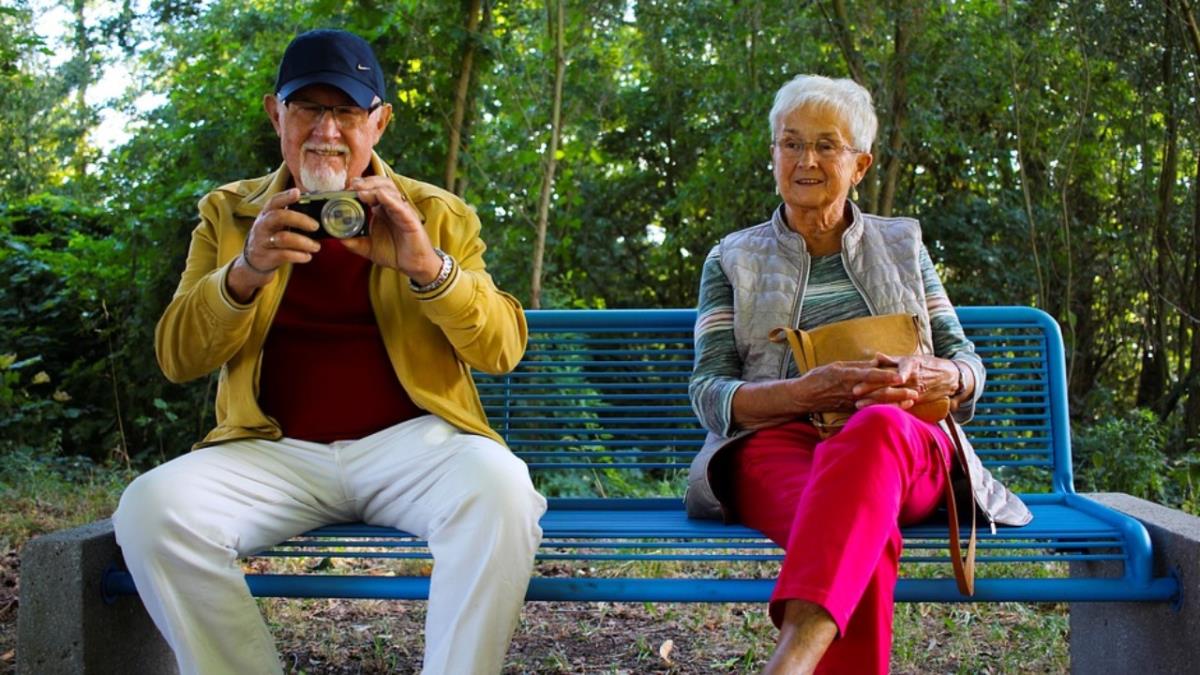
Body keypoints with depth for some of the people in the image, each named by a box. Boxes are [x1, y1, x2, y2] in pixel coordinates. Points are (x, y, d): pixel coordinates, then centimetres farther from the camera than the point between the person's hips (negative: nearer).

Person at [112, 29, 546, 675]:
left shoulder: (438, 216, 11)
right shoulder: (228, 213, 14)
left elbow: (502, 348, 1)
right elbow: (175, 358, 6)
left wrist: (425, 266, -18)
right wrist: (246, 271, -14)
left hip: (409, 441, -1)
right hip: (276, 451, 2)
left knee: (500, 488, -32)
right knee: (151, 506, -25)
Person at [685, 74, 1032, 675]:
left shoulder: (901, 244, 24)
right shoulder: (733, 259, 18)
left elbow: (968, 367, 18)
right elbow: (709, 393, 6)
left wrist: (929, 376, -10)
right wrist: (806, 392, -16)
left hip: (906, 442, 1)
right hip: (776, 445, 0)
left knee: (876, 426, -42)